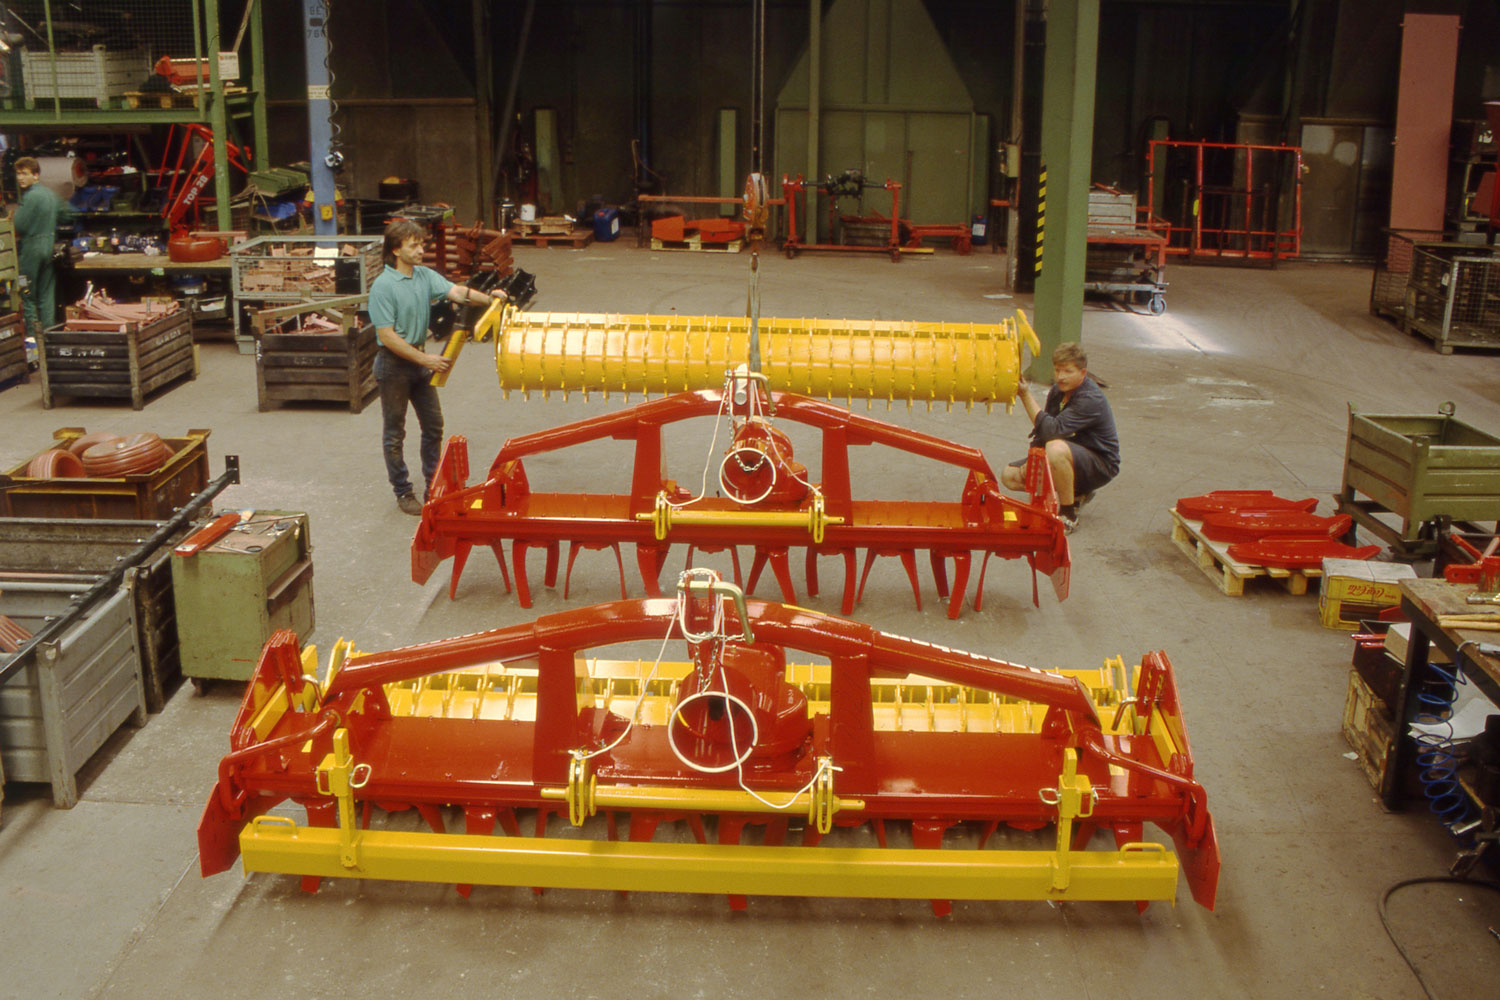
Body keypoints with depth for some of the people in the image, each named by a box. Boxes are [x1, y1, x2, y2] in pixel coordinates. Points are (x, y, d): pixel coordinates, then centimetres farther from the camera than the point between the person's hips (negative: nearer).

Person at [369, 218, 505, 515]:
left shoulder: (425, 276, 2)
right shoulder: (383, 287, -18)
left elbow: (456, 291, -11)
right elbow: (387, 336, -20)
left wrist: (488, 298, -30)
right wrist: (424, 359, -23)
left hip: (420, 360, 7)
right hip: (393, 364, -7)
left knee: (433, 426, 13)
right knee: (394, 432, 6)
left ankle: (434, 487, 25)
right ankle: (403, 493, 17)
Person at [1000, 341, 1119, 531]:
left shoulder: (1091, 399, -26)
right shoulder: (1058, 390, 1)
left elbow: (1053, 430, -36)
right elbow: (1042, 432, 6)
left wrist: (1026, 396, -35)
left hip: (1100, 465, -9)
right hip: (1071, 458, 9)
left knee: (1057, 448, -40)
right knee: (1010, 476, -1)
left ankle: (1068, 515, -23)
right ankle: (1076, 494, 10)